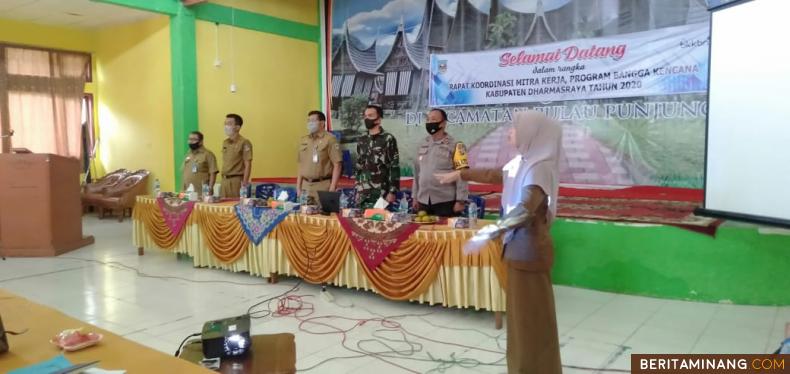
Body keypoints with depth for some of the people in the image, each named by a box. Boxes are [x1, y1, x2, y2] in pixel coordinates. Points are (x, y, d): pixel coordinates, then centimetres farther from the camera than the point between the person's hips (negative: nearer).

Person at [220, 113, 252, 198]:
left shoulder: (244, 143, -9)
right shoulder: (225, 143, 15)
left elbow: (248, 165, -12)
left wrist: (244, 184, -17)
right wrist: (223, 180, 14)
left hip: (237, 180, -7)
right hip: (224, 180, 7)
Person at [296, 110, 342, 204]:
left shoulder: (330, 140, -6)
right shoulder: (304, 140, 14)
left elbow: (337, 166, -10)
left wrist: (332, 189, -15)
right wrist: (298, 188, 13)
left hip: (323, 186, -6)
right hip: (305, 186, 6)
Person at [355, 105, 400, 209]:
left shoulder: (388, 139, -4)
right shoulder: (361, 141, 12)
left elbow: (395, 167, -8)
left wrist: (392, 191, -13)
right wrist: (357, 190, 14)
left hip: (381, 193, -5)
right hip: (363, 194, 5)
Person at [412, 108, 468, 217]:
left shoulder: (454, 146, -6)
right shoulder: (423, 145, 12)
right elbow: (417, 172, 14)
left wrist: (460, 201, -15)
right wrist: (415, 196, 12)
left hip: (446, 202, -5)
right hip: (423, 202, 5)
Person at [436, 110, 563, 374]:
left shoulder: (540, 167, -20)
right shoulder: (521, 163, 6)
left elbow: (525, 209, -34)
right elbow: (493, 175, 25)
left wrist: (490, 232, -42)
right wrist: (461, 174, 33)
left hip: (530, 249, -9)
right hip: (519, 247, 9)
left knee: (533, 318, 1)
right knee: (521, 315, 18)